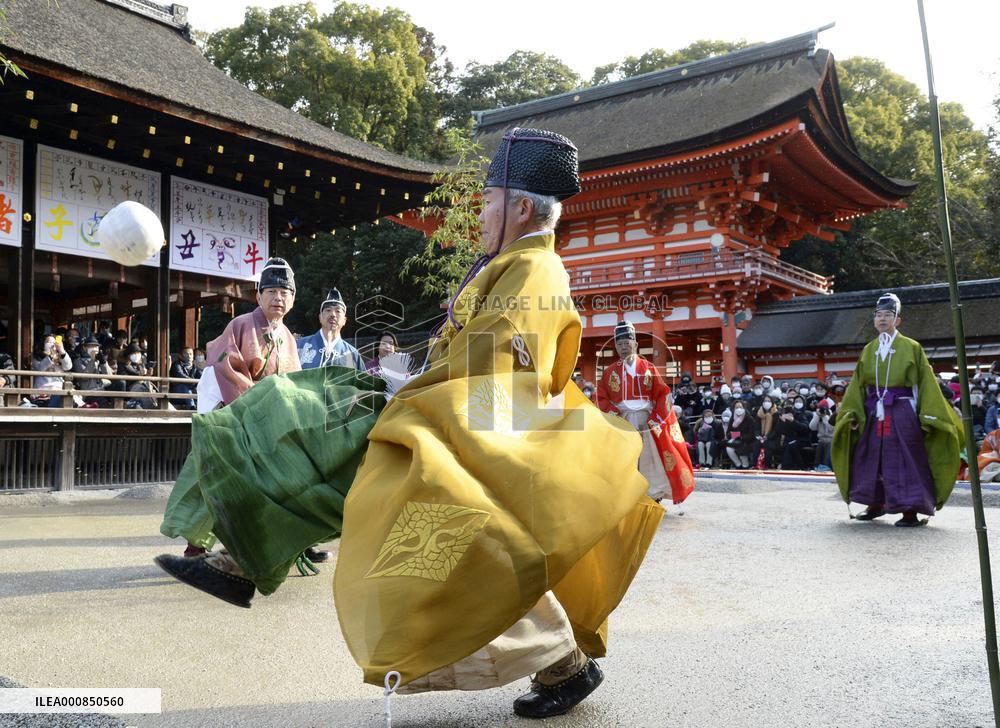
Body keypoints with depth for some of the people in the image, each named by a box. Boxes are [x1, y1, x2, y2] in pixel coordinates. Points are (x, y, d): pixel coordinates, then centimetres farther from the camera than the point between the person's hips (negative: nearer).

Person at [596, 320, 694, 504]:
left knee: (651, 457, 1)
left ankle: (655, 498, 12)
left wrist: (655, 419, -9)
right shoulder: (610, 372, 7)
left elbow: (663, 394, 1)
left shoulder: (648, 369, 5)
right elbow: (602, 398, 5)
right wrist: (614, 414, -10)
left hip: (647, 421, 0)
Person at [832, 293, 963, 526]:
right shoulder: (869, 350, 11)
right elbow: (857, 385, 10)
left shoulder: (911, 348, 0)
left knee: (905, 462, -3)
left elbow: (926, 383, -3)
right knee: (871, 459, 8)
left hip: (903, 413, -4)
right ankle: (876, 505, 23)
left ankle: (910, 512, 4)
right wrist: (853, 413, 0)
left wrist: (928, 417, -9)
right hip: (873, 414, 4)